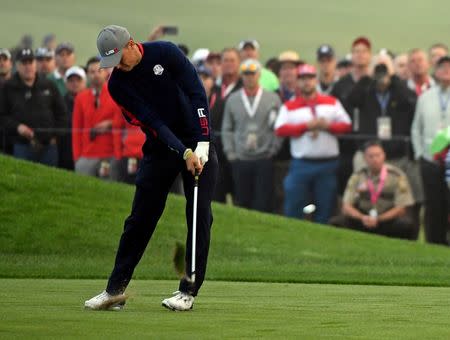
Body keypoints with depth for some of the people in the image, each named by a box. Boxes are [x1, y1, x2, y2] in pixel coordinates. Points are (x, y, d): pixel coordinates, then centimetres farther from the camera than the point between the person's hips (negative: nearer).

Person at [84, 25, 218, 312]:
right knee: (141, 217, 2)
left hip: (198, 142, -2)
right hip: (161, 147, 2)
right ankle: (116, 289, 9)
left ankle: (188, 291, -5)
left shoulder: (166, 52, -14)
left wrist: (203, 143, -22)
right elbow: (152, 122, -16)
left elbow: (197, 94, -15)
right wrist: (184, 153, -26)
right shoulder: (118, 84, -9)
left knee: (200, 216, -8)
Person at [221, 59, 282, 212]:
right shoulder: (232, 100, 10)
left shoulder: (273, 99, 4)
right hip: (240, 160, 2)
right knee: (242, 202, 4)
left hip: (264, 159, -2)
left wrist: (273, 149, -5)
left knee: (263, 205, -4)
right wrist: (230, 152, 2)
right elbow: (226, 129, 11)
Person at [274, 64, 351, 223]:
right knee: (293, 208, -3)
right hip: (301, 164, -1)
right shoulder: (289, 107, 4)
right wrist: (306, 126, -16)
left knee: (325, 210, 6)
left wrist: (327, 125, -13)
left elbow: (346, 125, 4)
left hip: (328, 163, 1)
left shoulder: (332, 102, 10)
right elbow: (280, 129, -10)